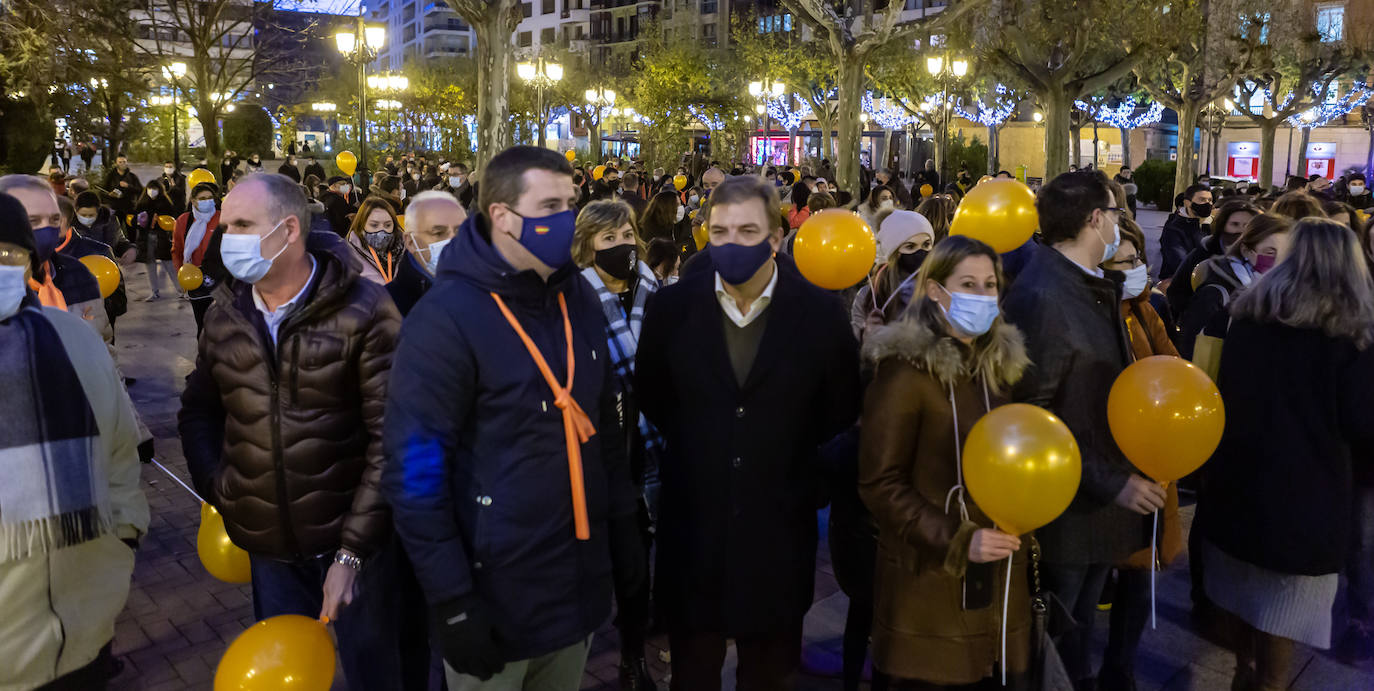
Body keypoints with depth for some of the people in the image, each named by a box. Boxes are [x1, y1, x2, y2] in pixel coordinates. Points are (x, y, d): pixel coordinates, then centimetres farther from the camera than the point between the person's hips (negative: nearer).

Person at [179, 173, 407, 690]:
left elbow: (391, 439, -15)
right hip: (267, 548, 4)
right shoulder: (225, 314, 1)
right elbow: (198, 413, 16)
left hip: (350, 539, -4)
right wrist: (218, 495, 2)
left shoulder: (363, 311, -14)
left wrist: (353, 549, -16)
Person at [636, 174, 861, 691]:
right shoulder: (672, 305, -5)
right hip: (693, 520, 1)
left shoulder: (821, 312, -8)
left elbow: (841, 408, 5)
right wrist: (692, 446, 7)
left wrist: (787, 450, 4)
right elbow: (650, 394, 9)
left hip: (780, 525, 0)